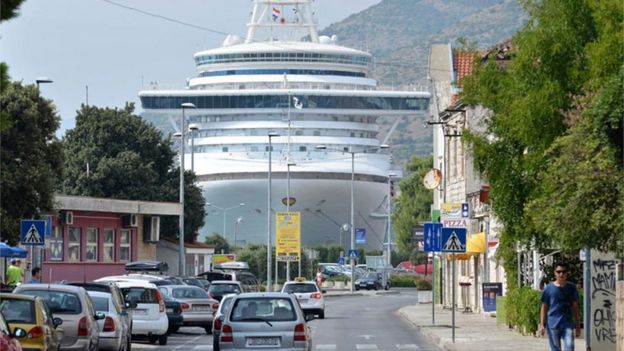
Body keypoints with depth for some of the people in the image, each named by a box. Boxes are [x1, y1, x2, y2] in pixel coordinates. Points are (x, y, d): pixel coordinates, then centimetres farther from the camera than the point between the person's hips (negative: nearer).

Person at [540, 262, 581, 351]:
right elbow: (544, 307, 5)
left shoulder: (571, 288, 6)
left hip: (567, 324, 1)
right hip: (552, 324, -1)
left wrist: (578, 326, 10)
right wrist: (542, 324, -1)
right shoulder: (549, 288, 1)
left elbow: (575, 307, 11)